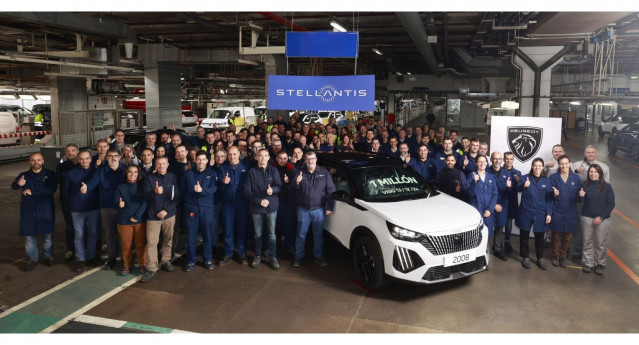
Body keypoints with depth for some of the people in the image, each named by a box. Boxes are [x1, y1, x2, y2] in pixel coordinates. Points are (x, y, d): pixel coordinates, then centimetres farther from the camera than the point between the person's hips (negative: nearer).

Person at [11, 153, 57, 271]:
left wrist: (32, 192, -17)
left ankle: (48, 256, 26)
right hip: (28, 211, 2)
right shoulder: (24, 176, 5)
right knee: (29, 236, 4)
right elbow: (13, 186, -12)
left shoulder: (50, 174, -1)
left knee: (47, 236, 7)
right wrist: (18, 184, -36)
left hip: (46, 210, -1)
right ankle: (32, 259, 21)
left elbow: (51, 189, -16)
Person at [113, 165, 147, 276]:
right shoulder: (121, 187, 6)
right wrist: (119, 204, -25)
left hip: (140, 220, -1)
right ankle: (127, 266, 22)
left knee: (141, 244, 5)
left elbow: (144, 203, -5)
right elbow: (115, 201, -1)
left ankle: (142, 264, 20)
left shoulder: (141, 187, 1)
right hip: (124, 221, 1)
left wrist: (136, 216, -13)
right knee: (126, 245, 8)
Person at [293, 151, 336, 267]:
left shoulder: (324, 172, 0)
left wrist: (329, 207, -5)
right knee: (301, 235, 7)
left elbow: (331, 191, 0)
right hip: (303, 209, 0)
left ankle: (318, 257, 22)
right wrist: (297, 183, -24)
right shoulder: (300, 172, 1)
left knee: (318, 235, 9)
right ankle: (298, 256, 19)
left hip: (318, 209, 0)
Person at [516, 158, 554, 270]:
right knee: (524, 236, 6)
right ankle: (525, 258, 20)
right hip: (526, 212, -2)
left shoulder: (546, 181, 5)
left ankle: (540, 259, 24)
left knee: (540, 237, 9)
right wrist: (524, 185, -42)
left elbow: (549, 199, 5)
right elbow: (518, 188, -20)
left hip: (540, 214, 2)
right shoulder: (525, 178, -1)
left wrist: (549, 213, -3)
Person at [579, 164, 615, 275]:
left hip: (603, 219, -1)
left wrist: (601, 217, -11)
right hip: (587, 217, 2)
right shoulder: (585, 185, -1)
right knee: (588, 241, 7)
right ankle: (588, 263, 19)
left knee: (601, 243, 4)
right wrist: (581, 196, -19)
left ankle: (600, 264, 19)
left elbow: (611, 204, -4)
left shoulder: (607, 186, -6)